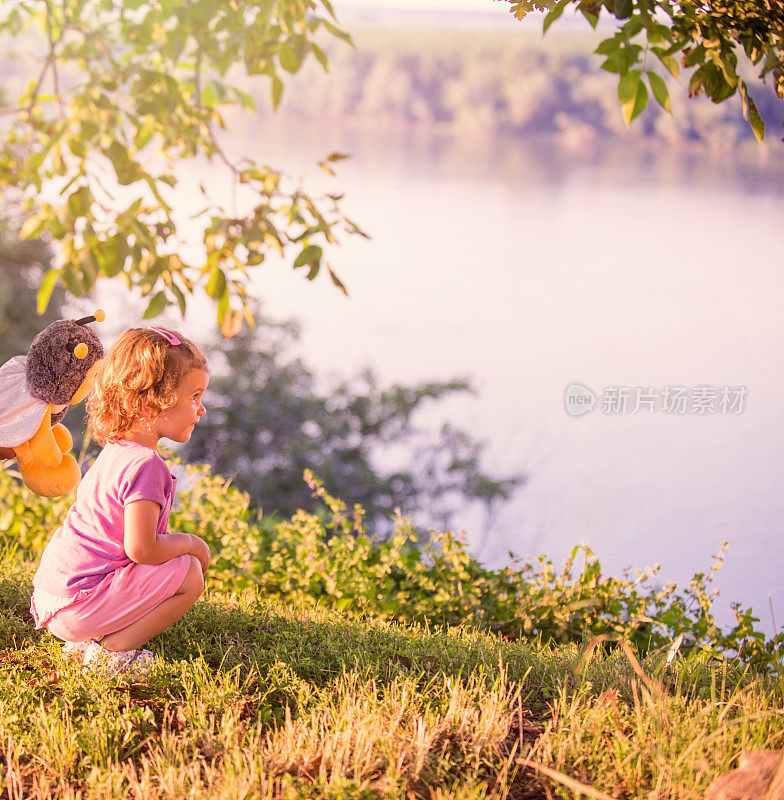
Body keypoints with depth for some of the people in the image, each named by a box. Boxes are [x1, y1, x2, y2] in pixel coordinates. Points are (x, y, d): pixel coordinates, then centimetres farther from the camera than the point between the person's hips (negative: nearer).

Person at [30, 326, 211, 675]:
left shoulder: (115, 451, 14)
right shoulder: (145, 465, -18)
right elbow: (141, 548, -23)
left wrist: (175, 543, 16)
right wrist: (189, 543, -6)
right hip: (77, 605, -10)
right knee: (189, 574, -12)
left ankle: (85, 642, 13)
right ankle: (108, 650, -9)